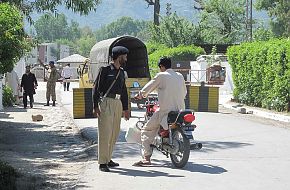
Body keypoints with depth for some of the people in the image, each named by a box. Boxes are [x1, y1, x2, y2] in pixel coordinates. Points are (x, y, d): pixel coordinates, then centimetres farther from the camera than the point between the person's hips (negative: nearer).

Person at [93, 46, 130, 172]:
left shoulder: (121, 72, 18)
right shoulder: (105, 70, -3)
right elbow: (96, 88, -5)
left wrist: (125, 109, 22)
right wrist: (95, 106, -11)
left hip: (118, 103, 7)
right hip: (106, 102, -7)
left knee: (114, 134, 8)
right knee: (105, 133, -9)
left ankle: (108, 159, 18)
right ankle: (102, 163, -7)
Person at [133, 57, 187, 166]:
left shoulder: (161, 76, -4)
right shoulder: (180, 76, 11)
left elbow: (147, 88, 4)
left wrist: (140, 95, 23)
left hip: (165, 111, -5)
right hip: (180, 110, 6)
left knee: (146, 131, 4)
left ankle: (146, 157, -9)